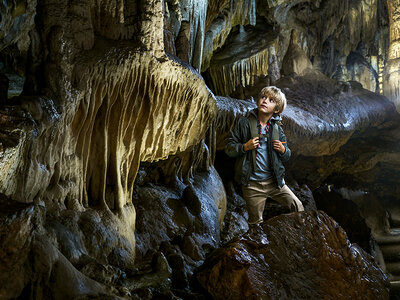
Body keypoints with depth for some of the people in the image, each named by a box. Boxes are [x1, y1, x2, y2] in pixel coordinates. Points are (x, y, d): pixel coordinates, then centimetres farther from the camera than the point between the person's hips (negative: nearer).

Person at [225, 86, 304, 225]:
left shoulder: (277, 129, 6)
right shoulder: (244, 123, -2)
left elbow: (287, 156, 16)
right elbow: (229, 148, -2)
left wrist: (283, 150, -7)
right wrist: (245, 147, -20)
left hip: (274, 181, 3)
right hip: (252, 184, -3)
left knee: (297, 206, 2)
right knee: (256, 222, 7)